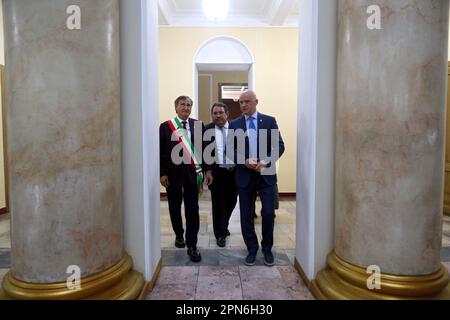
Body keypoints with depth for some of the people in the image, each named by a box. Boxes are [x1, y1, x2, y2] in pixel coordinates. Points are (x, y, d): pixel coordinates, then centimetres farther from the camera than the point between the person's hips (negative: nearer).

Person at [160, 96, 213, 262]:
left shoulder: (199, 125, 3)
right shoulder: (165, 126, 0)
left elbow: (204, 148, 4)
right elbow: (160, 152, -1)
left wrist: (207, 170, -2)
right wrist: (162, 173, -7)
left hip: (192, 173, 0)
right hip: (172, 173, 0)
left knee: (192, 210, -1)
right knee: (174, 208, 14)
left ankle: (192, 245, 9)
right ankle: (179, 235, 37)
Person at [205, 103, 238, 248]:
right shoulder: (207, 130, -1)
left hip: (234, 171, 2)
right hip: (216, 172, -2)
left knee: (231, 201, 15)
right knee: (218, 203, 5)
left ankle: (223, 225, 41)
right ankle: (220, 233, 21)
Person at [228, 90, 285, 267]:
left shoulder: (269, 121, 2)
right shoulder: (234, 124, 5)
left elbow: (280, 146, -1)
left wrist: (266, 162, -15)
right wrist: (244, 161, -13)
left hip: (266, 174, -1)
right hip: (245, 175, 1)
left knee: (269, 213, 0)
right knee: (246, 215, 8)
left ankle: (267, 248, 22)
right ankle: (252, 249, 25)